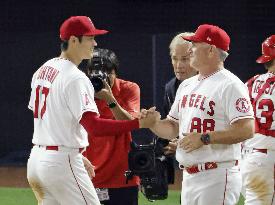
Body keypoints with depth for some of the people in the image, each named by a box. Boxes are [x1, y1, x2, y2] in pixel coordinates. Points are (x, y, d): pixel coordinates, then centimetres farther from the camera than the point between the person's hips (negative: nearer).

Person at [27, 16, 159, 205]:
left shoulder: (43, 70, 13)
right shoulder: (75, 78, -16)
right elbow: (93, 126, -25)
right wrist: (140, 123, -26)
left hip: (36, 159, 9)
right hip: (62, 162, -9)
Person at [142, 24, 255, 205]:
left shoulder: (230, 85, -11)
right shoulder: (186, 85, 17)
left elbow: (246, 130, -21)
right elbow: (173, 128, 22)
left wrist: (204, 138, -22)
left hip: (217, 177, -9)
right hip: (189, 177, 9)